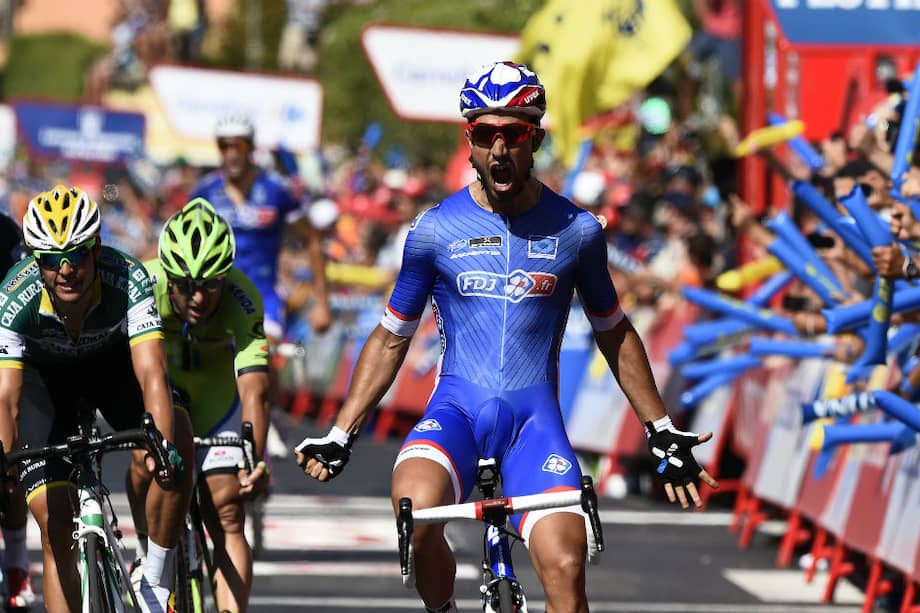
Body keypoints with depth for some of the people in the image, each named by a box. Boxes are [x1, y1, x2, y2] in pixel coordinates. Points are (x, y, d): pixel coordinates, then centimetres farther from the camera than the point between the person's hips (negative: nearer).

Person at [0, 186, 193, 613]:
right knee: (53, 520, -11)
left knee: (176, 437, -29)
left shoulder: (127, 281, -35)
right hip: (43, 373, 0)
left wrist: (163, 445, -58)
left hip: (111, 360, 0)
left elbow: (151, 374, -42)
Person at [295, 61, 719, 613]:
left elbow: (614, 334, 17)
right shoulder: (436, 231, 1)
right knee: (417, 510, -33)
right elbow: (391, 339, 11)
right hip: (457, 408, 0)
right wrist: (340, 437, 4)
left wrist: (663, 432, 17)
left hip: (535, 415, 1)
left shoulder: (577, 231, 3)